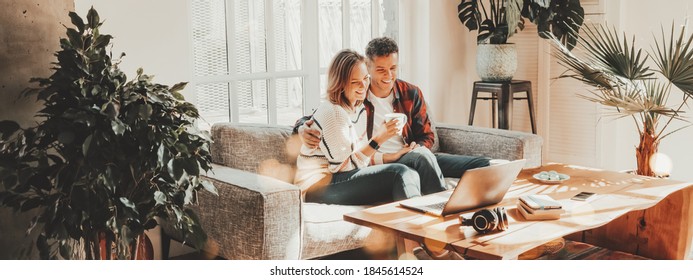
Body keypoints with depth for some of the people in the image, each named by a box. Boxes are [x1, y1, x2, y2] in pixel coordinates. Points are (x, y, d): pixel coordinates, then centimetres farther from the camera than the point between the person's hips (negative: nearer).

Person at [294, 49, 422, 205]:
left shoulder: (360, 109, 13)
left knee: (411, 175, -7)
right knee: (399, 173, -22)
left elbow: (361, 155, 13)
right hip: (319, 185, -9)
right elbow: (343, 166, -17)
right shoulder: (332, 112, -16)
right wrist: (377, 139, -21)